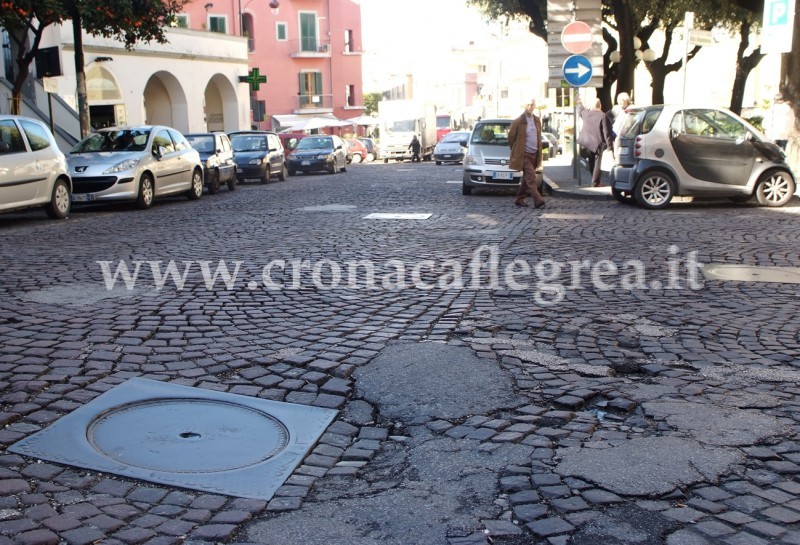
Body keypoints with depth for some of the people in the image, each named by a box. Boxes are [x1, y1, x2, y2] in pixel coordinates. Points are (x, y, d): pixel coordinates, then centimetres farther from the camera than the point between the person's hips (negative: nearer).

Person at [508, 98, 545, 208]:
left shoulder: (537, 121, 10)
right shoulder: (518, 121, -8)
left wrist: (539, 156, 16)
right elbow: (511, 137, 0)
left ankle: (519, 199, 21)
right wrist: (516, 151, 8)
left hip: (534, 154, 6)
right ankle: (538, 200, -20)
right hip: (524, 154, -6)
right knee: (531, 177, -14)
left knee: (527, 178, 11)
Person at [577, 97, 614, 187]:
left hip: (587, 142, 6)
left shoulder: (586, 113, 0)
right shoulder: (603, 116, -15)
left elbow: (580, 109, 26)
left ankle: (594, 181, 27)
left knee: (591, 163, 18)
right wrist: (609, 145, -13)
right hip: (598, 144, -6)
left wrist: (579, 102, 48)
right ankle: (595, 183, 3)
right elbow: (607, 132, -16)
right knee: (597, 165, 2)